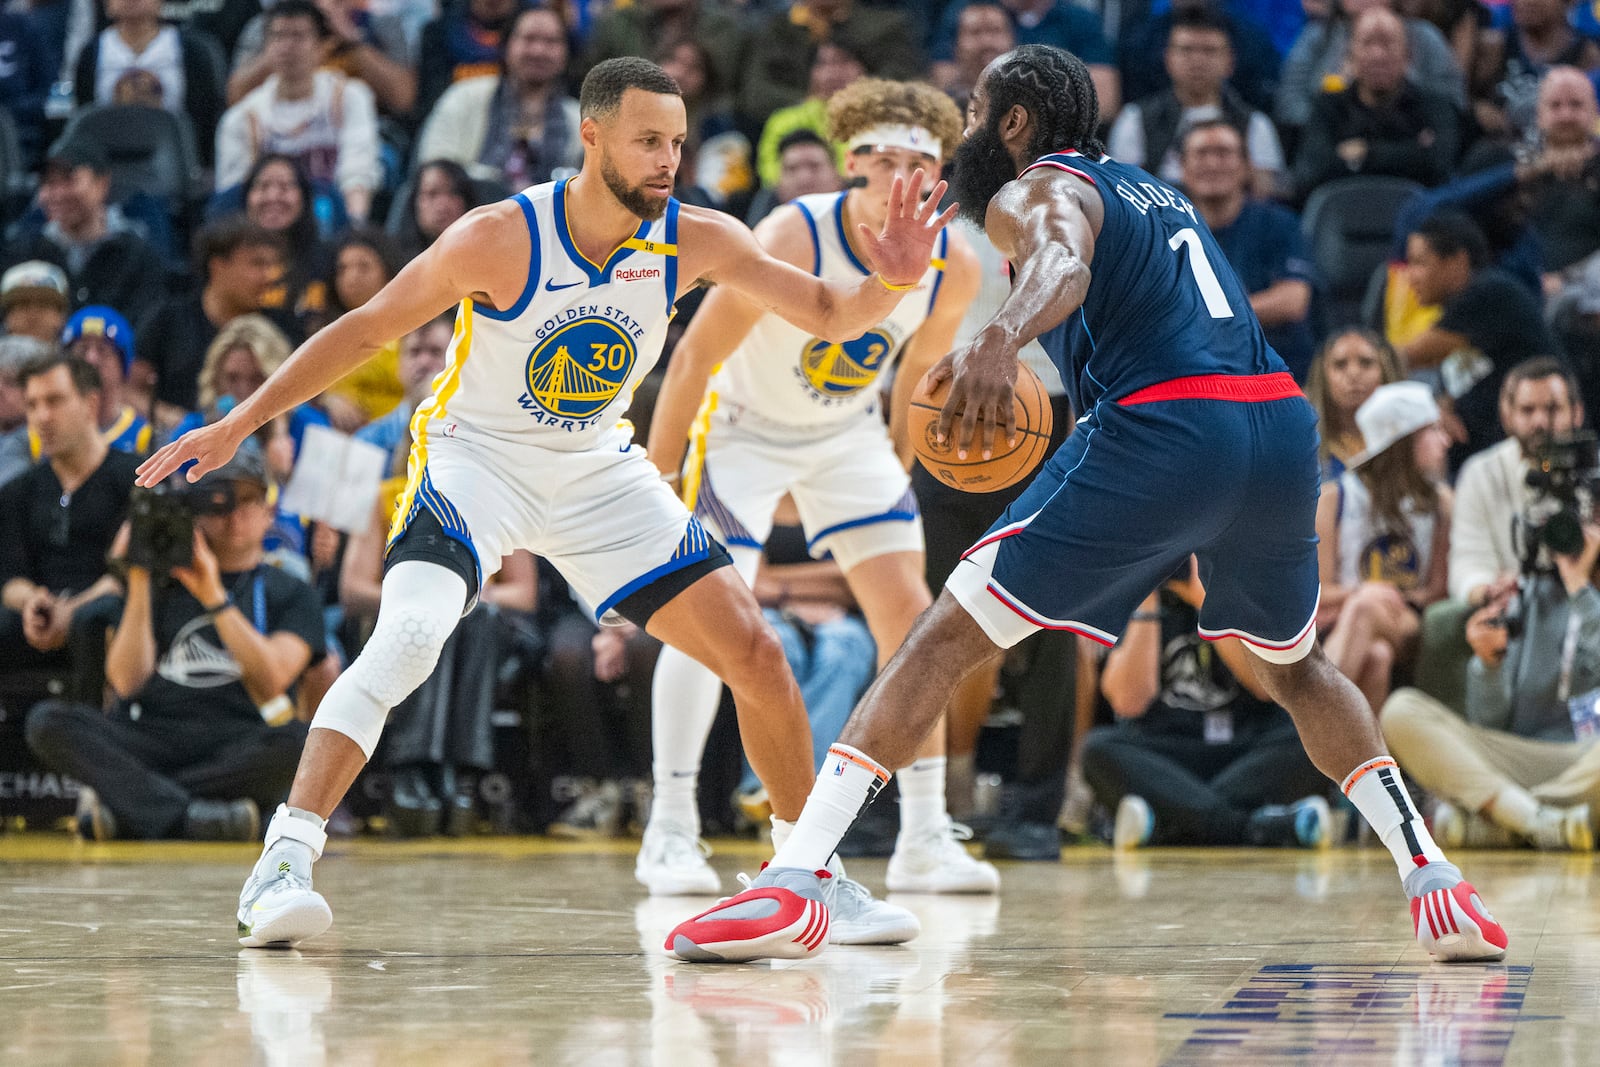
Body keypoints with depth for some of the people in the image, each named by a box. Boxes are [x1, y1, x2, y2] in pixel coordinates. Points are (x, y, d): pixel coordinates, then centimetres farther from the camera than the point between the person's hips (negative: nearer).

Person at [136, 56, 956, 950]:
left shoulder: (694, 240, -13)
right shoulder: (502, 238, -23)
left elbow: (829, 314, -7)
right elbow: (367, 329, -14)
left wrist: (890, 284, -30)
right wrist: (239, 424, -16)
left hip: (598, 472, 4)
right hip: (476, 457, -4)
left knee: (754, 651, -2)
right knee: (408, 637, -30)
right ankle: (282, 866, -29)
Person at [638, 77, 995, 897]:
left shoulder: (953, 268, -16)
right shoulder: (790, 240, -31)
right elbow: (694, 357, -22)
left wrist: (901, 469, 10)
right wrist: (654, 482, -19)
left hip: (847, 433, 5)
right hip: (744, 423, -5)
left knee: (909, 614, -4)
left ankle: (924, 838, 3)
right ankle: (669, 835, -10)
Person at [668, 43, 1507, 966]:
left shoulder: (1032, 191, 8)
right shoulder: (1158, 193, 32)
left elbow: (1063, 265, -17)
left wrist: (1000, 338, -39)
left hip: (1164, 430, -6)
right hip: (1282, 418, 7)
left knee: (948, 638, -1)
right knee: (1295, 665, 31)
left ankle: (792, 886, -12)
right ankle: (1437, 882, 21)